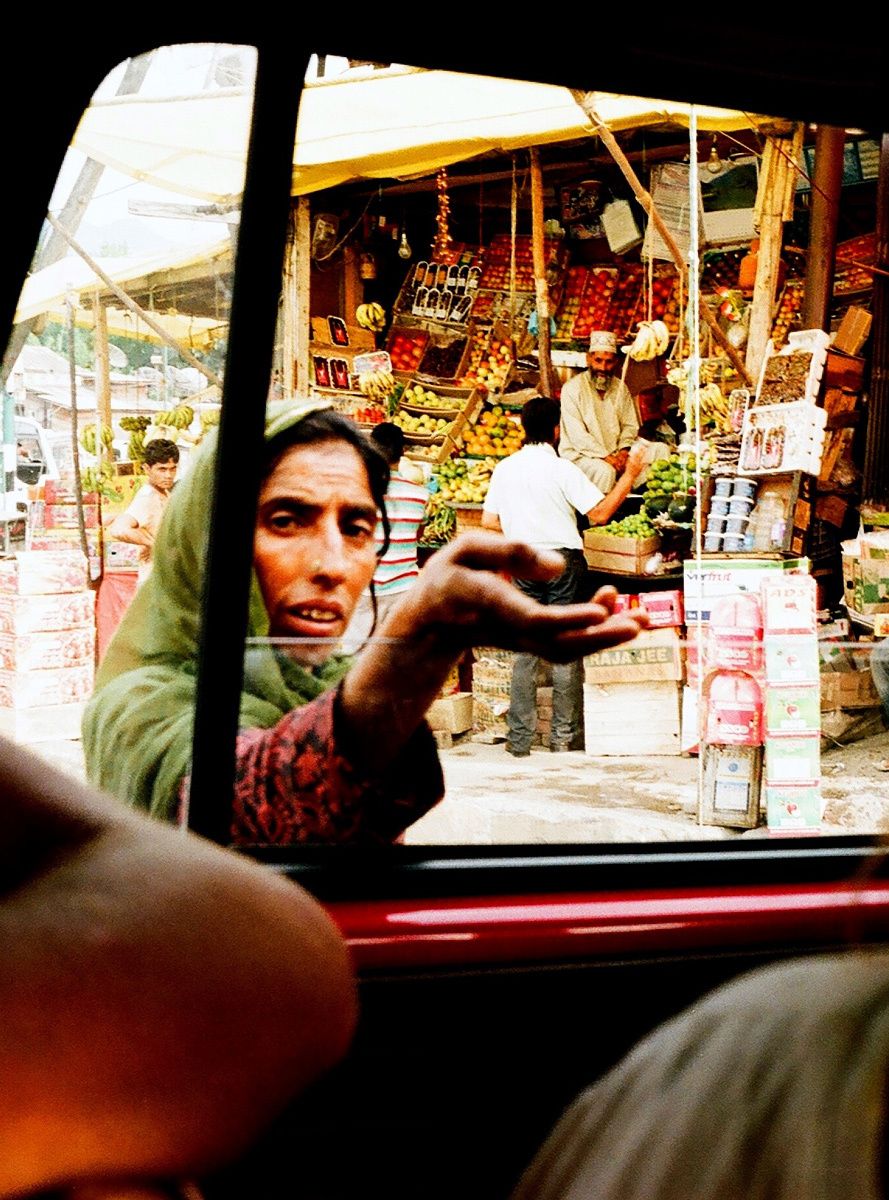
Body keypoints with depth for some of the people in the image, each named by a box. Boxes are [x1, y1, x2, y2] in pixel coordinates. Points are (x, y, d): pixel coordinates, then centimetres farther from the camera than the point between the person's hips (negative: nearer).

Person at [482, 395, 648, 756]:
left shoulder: (504, 469, 4)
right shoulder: (562, 469, -10)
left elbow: (489, 521, 7)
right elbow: (600, 513, -13)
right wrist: (630, 475, -6)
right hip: (563, 562, -4)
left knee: (525, 651, 7)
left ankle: (519, 738, 6)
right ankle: (563, 736, 5)